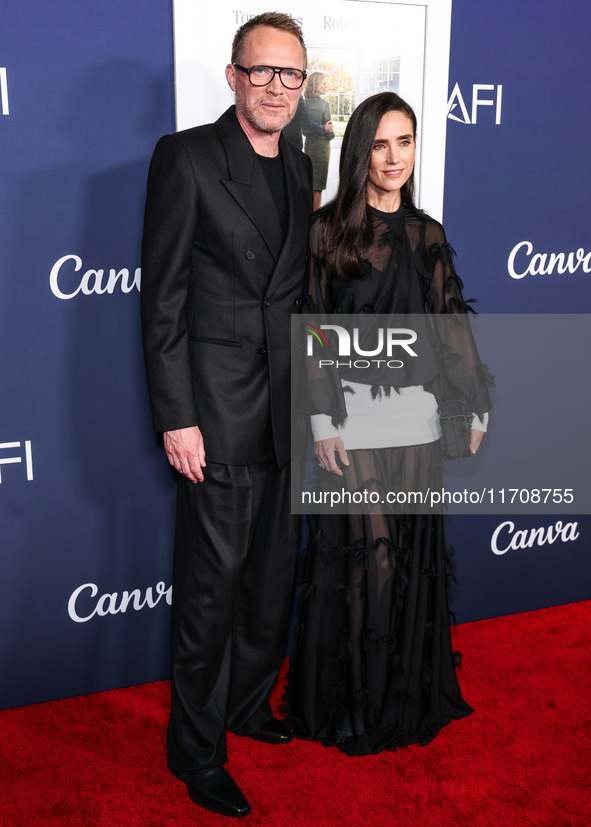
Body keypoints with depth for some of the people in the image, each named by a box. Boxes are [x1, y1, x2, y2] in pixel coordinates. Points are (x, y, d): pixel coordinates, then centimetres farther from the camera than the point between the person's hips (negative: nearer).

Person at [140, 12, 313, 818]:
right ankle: (197, 750, 23)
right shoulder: (185, 156, -7)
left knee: (274, 575, 17)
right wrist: (176, 417, -15)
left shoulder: (304, 170, 12)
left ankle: (250, 704, 39)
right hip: (218, 414, -6)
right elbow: (162, 297, -10)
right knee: (212, 585, 4)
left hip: (286, 414, 6)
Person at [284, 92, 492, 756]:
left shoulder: (427, 235, 11)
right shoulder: (328, 230, -4)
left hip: (418, 418, 5)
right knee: (360, 559, 3)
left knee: (415, 557, 12)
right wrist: (323, 422, -12)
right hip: (355, 419, -4)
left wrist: (478, 404, 12)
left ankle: (411, 695, 32)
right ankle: (350, 703, 23)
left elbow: (452, 325, 13)